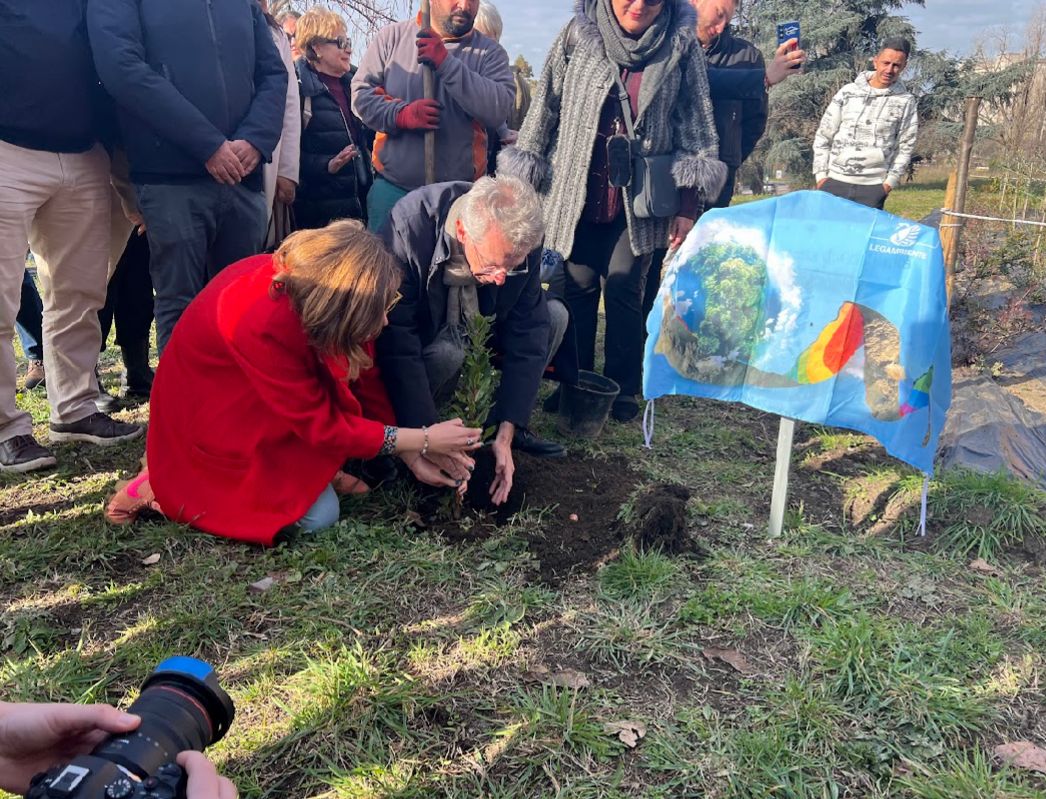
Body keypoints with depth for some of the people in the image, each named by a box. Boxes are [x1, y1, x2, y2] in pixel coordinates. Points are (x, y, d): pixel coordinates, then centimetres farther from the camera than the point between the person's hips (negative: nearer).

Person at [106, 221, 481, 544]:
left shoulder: (314, 276, -18)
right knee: (318, 514, -15)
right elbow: (319, 425, -28)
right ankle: (166, 488, -3)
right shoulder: (262, 322, -38)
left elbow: (364, 374, -6)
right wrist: (422, 440, -22)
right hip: (215, 419, -7)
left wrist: (410, 453, -7)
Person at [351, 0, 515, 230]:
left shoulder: (490, 52, 3)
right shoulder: (393, 36, 5)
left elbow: (499, 109, -14)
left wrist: (447, 64, -19)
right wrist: (401, 114, -15)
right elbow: (361, 93, 4)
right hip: (392, 187, 1)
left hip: (459, 193, 0)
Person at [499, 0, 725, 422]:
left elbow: (694, 124, 0)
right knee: (577, 288, 5)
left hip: (641, 199, -1)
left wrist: (687, 204, -5)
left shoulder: (681, 44, -2)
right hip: (577, 193, 1)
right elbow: (546, 105, 3)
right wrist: (522, 182, 3)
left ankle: (622, 391, 14)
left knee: (625, 290, 0)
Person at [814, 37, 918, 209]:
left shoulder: (905, 101, 6)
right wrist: (821, 175, 1)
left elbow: (905, 147, 6)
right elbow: (823, 137, 8)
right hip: (834, 182, 1)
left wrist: (890, 181, -3)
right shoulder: (848, 92, 7)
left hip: (873, 188, -1)